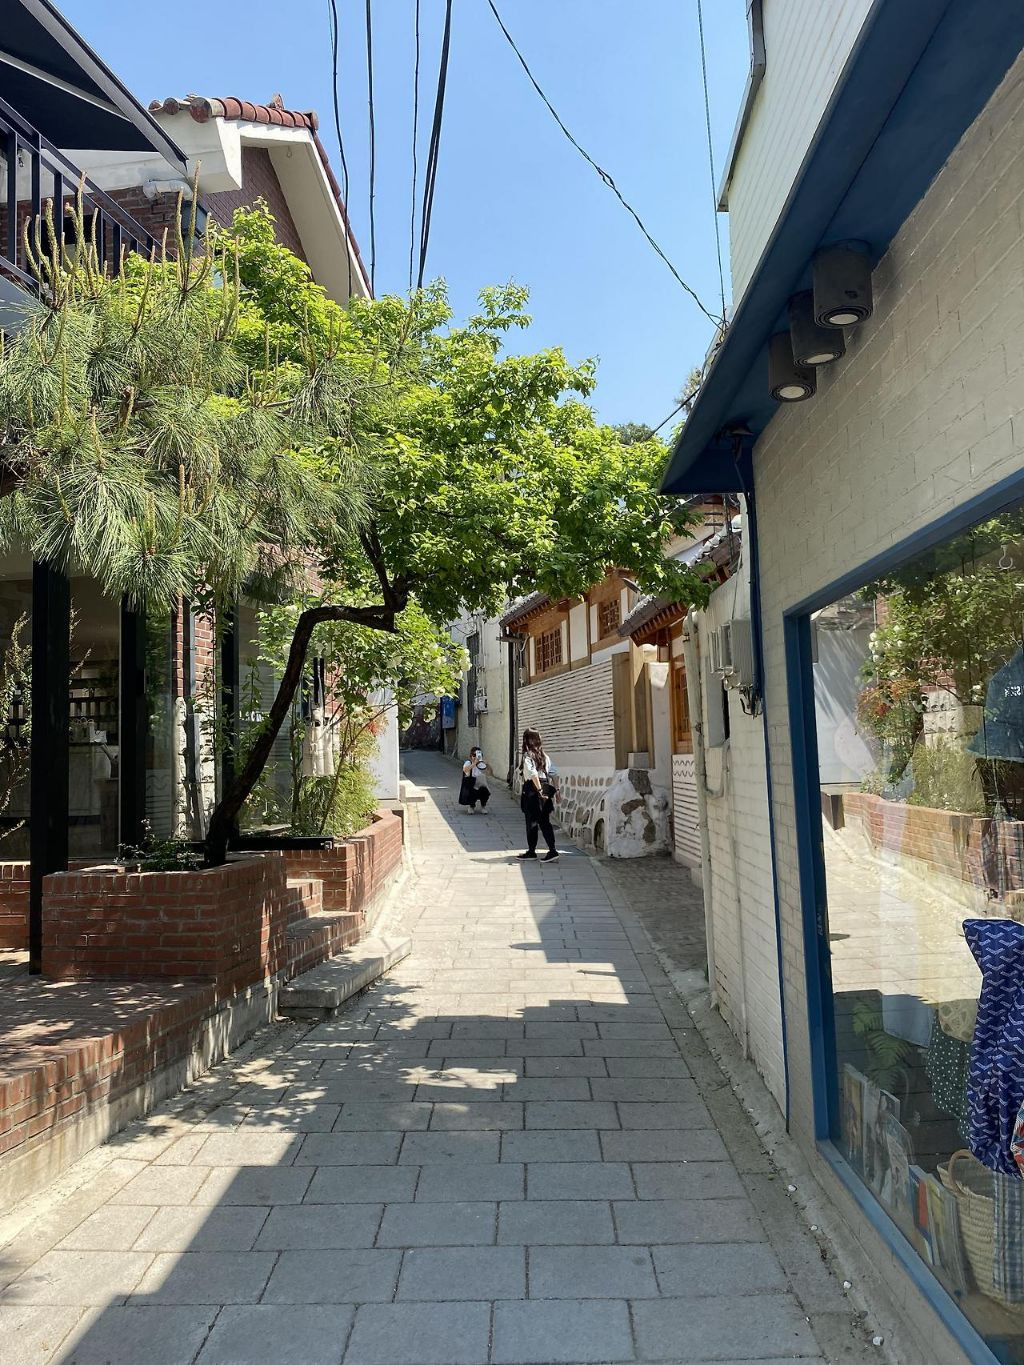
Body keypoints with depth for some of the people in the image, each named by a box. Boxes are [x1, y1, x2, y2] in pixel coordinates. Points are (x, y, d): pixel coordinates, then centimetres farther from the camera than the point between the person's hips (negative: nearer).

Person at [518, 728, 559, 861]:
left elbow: (533, 774, -22)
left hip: (532, 790, -5)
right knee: (545, 822, 7)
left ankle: (531, 851, 15)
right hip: (546, 789, 5)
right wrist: (555, 790, 11)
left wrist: (539, 790, -21)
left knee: (531, 822, 6)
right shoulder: (544, 755, 9)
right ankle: (552, 850, -2)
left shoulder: (527, 756, -9)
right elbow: (552, 774, 8)